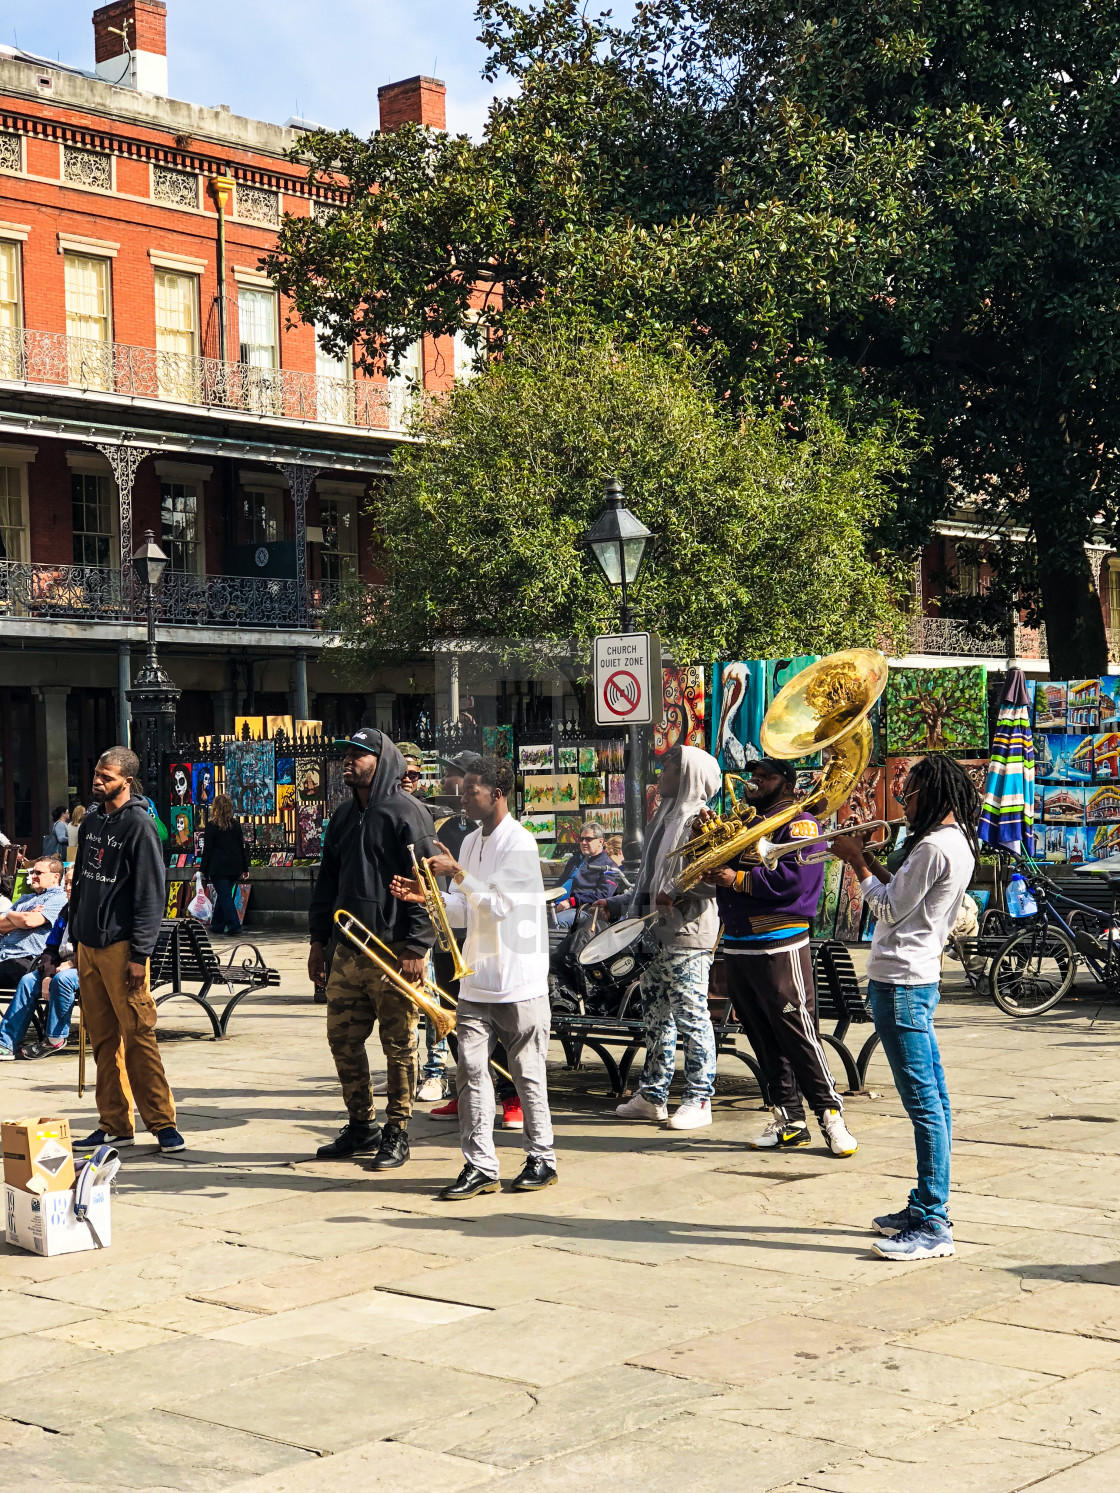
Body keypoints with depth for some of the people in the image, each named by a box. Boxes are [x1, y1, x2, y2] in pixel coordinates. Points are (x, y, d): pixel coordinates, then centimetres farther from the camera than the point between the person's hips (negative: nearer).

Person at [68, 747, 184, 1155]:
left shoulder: (139, 826, -9)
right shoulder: (91, 822, 14)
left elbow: (150, 894, -12)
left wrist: (140, 954, -16)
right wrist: (75, 936, 15)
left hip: (121, 946, -7)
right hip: (88, 945, 7)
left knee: (137, 1036, -7)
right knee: (102, 1039, 9)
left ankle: (162, 1121, -1)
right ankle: (114, 1124, 15)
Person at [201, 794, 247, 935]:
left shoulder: (211, 825, -9)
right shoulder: (236, 824, 5)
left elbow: (207, 849, -8)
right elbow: (241, 847, 9)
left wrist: (203, 869, -2)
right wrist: (244, 868, 15)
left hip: (218, 867, -5)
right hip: (234, 867, 5)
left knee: (224, 896, -4)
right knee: (224, 895, 15)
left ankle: (234, 925, -12)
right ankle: (217, 925, 22)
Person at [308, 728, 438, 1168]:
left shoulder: (406, 812, -7)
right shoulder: (343, 817, 17)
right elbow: (328, 881, 23)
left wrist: (416, 947, -17)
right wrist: (318, 939, 18)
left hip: (394, 950, -7)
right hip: (349, 950, 7)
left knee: (399, 1046, 0)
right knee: (342, 1039, 9)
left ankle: (396, 1133, 10)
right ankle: (361, 1126, 23)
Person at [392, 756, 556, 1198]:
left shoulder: (519, 843, -11)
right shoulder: (471, 842, 14)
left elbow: (498, 905, -18)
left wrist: (458, 874, -21)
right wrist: (426, 895, 1)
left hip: (519, 981, -7)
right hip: (476, 980, 7)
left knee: (527, 1072, 3)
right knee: (471, 1069, 0)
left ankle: (542, 1159, 16)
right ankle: (479, 1165, 3)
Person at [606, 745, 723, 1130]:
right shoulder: (664, 817, 19)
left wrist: (678, 893, -27)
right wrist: (615, 906, 25)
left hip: (687, 934, -9)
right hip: (654, 933, 9)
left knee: (691, 1018, -4)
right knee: (656, 1017, 12)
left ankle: (699, 1101, 1)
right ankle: (652, 1096, 19)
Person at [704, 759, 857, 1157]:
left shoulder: (797, 824, -3)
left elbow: (795, 876, -18)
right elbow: (714, 866, 21)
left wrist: (739, 879, -15)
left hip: (779, 948, -8)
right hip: (737, 946, 8)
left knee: (798, 1034, -9)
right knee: (763, 1040, 9)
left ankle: (831, 1116, -3)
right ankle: (789, 1121, 15)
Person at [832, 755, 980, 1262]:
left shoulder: (934, 847, -18)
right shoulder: (958, 841, 14)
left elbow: (890, 911, -14)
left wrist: (855, 861, -4)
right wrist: (870, 860, 12)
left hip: (900, 983, -11)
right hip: (920, 977, 11)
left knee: (923, 1103, -9)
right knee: (932, 1100, 14)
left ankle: (931, 1227, -8)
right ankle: (928, 1207, 23)